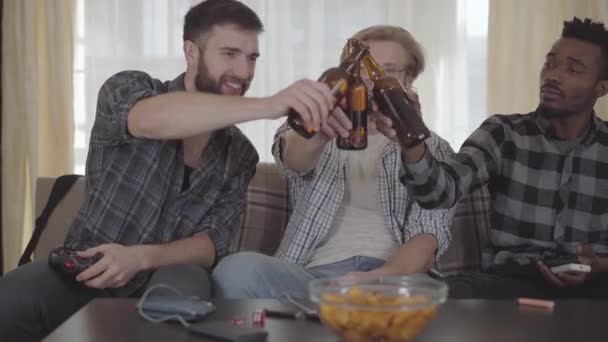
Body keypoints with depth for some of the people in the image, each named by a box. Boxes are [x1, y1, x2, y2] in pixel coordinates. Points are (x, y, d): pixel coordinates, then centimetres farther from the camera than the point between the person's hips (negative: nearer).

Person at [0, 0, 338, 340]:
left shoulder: (241, 156, 5)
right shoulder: (127, 88, -6)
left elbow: (212, 244, -4)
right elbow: (152, 120, -31)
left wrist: (140, 257, -26)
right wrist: (268, 105, -44)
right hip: (86, 268, -2)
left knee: (186, 285, -35)